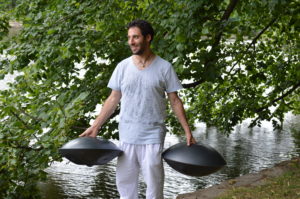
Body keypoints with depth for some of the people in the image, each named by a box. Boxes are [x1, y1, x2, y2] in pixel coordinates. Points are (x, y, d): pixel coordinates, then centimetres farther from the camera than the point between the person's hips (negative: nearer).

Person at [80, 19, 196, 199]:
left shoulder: (164, 67, -2)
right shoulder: (123, 67, 4)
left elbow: (175, 101, 0)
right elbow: (113, 99, 9)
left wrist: (188, 131, -5)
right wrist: (95, 126, 3)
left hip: (153, 137, -3)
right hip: (127, 136, 3)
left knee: (154, 183, 0)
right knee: (125, 182, 8)